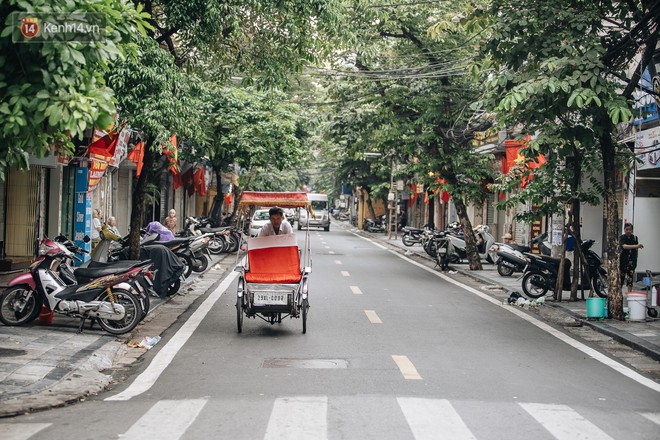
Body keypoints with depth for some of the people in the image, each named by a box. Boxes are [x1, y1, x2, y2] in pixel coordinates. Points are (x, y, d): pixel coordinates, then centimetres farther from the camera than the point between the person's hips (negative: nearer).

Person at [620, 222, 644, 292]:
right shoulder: (622, 238, -7)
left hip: (632, 261, 3)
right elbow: (624, 246, -26)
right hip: (623, 261, -3)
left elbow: (636, 250, 12)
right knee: (621, 277, 3)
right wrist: (636, 246, -36)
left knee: (630, 278, 1)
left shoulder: (635, 238, 4)